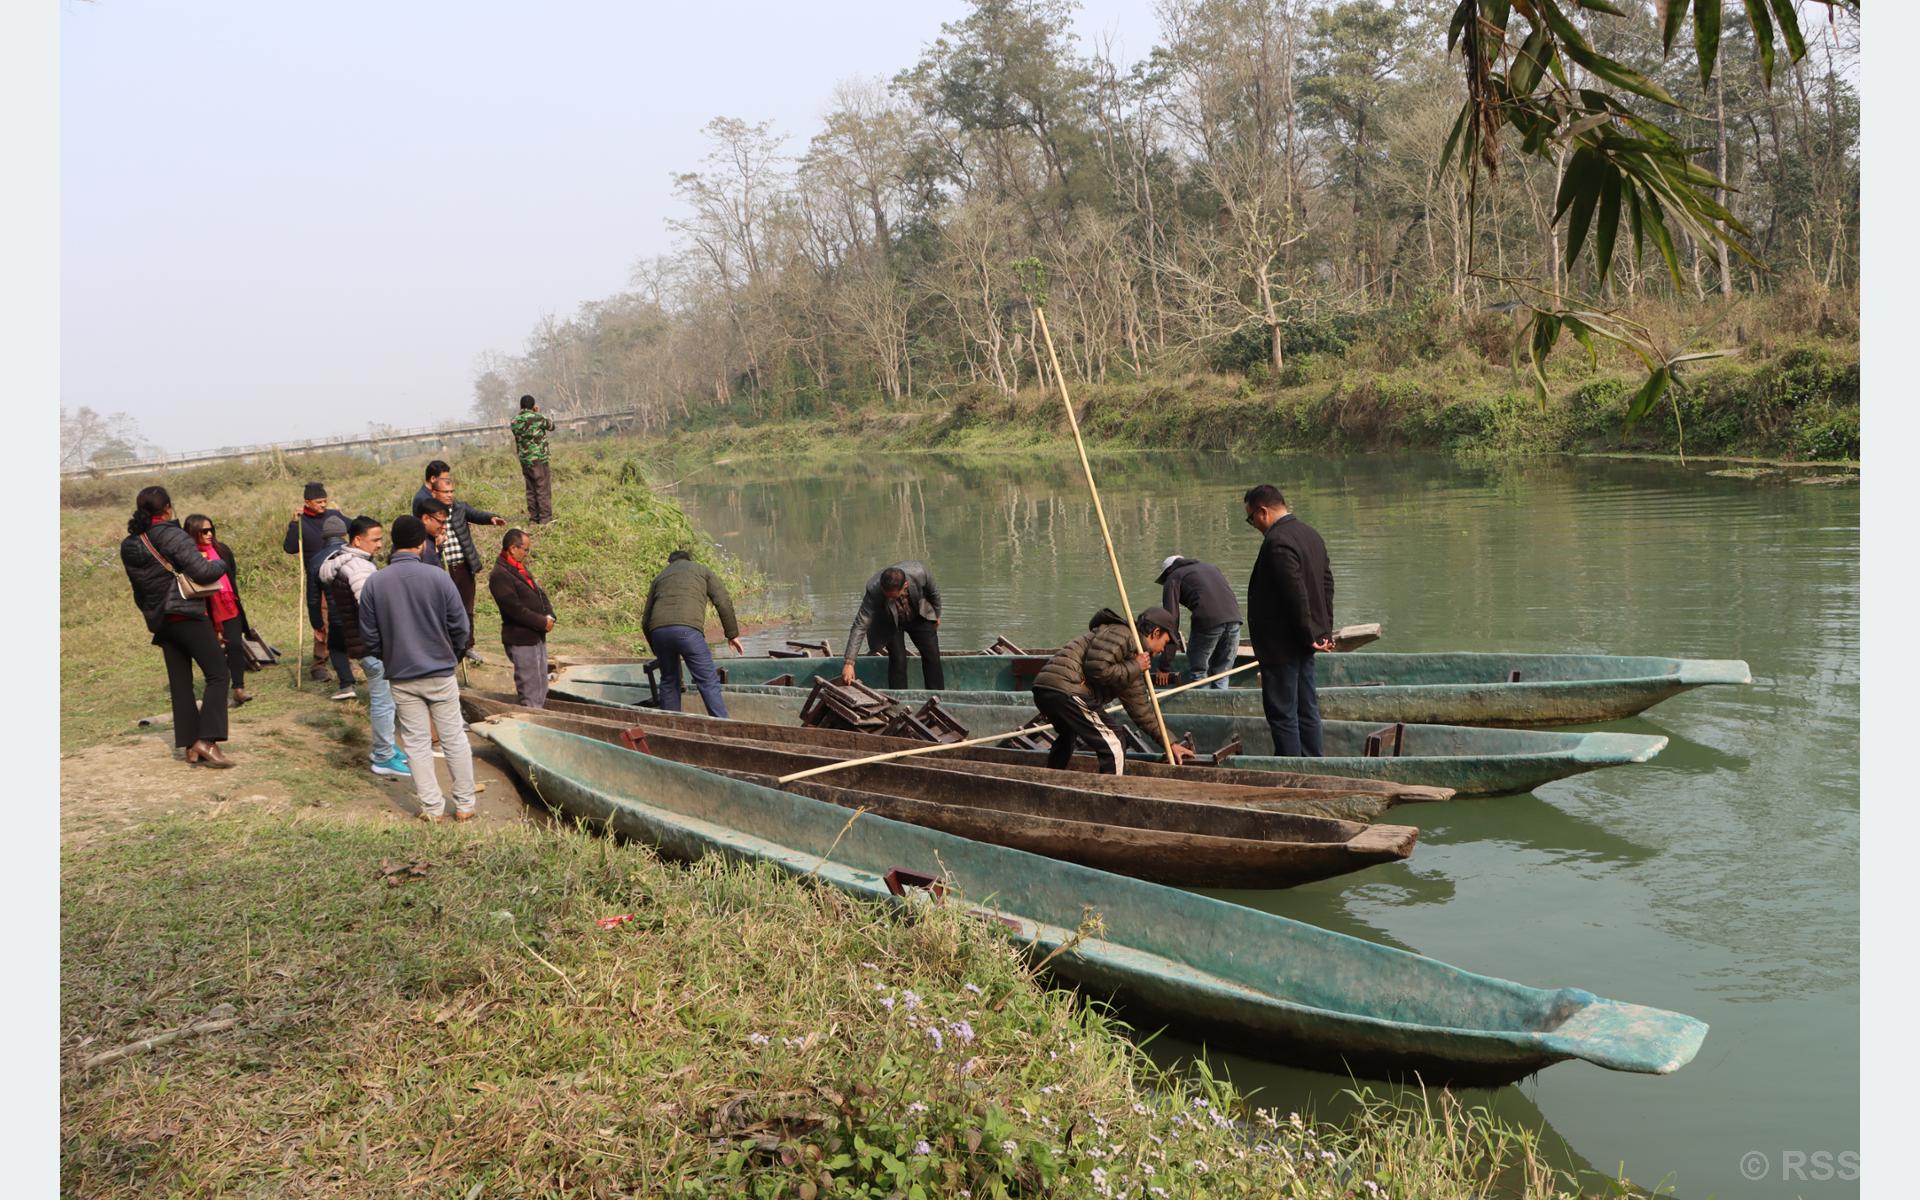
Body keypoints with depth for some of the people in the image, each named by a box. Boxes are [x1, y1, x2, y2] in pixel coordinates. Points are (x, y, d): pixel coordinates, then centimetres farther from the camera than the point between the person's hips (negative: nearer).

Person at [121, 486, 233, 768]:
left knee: (180, 684, 10)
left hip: (160, 622, 7)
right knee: (218, 675, -4)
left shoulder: (129, 546, 11)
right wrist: (220, 564, 1)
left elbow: (138, 590, 17)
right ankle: (207, 740, -15)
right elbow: (202, 571, -20)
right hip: (187, 615, -7)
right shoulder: (172, 535, -12)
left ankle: (190, 747, 10)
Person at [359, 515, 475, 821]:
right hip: (440, 673, -1)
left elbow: (369, 637, -2)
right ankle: (464, 805, 15)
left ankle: (433, 808, 14)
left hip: (401, 678, 1)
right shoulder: (438, 578, -12)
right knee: (454, 738, 10)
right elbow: (461, 627, -7)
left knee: (416, 743, 10)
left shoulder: (373, 584, -7)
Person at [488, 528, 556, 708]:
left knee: (541, 688, 16)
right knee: (530, 696, -5)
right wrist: (542, 623, -15)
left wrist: (549, 616, -1)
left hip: (537, 637, 10)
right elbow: (515, 609, -22)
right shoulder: (500, 575, -18)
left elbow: (538, 593, 17)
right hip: (521, 641, -10)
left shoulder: (520, 568, 13)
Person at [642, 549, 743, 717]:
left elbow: (646, 620, 29)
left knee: (668, 681, 19)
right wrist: (732, 634, 14)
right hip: (688, 629, -4)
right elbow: (724, 602, 9)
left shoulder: (659, 577, 33)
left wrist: (657, 650, 39)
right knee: (709, 682, -2)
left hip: (658, 630, 4)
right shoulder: (702, 570, 25)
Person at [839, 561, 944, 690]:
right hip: (890, 622, -2)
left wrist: (936, 615, 6)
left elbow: (933, 591, -12)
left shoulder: (919, 573, -36)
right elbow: (860, 626, -37)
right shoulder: (873, 591, -39)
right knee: (898, 659, -16)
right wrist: (849, 663, -42)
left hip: (919, 616, 2)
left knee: (932, 656, -1)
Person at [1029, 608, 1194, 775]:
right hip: (1066, 690, -11)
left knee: (1067, 736, 39)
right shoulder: (1121, 634, -4)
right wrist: (1134, 668, -4)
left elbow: (1138, 706, 30)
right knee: (1112, 750, -9)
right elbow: (1097, 669, -19)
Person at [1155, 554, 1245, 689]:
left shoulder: (1173, 578, 15)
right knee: (1221, 675, 14)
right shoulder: (1210, 567, 34)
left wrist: (1165, 664, 6)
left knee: (1197, 673, 7)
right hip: (1235, 617, 5)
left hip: (1207, 621, -5)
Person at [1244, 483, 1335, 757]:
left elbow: (1296, 593, -24)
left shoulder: (1277, 542, -20)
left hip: (1281, 644, -10)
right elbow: (1327, 583, 14)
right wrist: (1325, 630, 14)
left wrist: (1309, 636, -15)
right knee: (1307, 708, 15)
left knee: (1282, 713, -2)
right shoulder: (1310, 534, 11)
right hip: (1304, 642, 10)